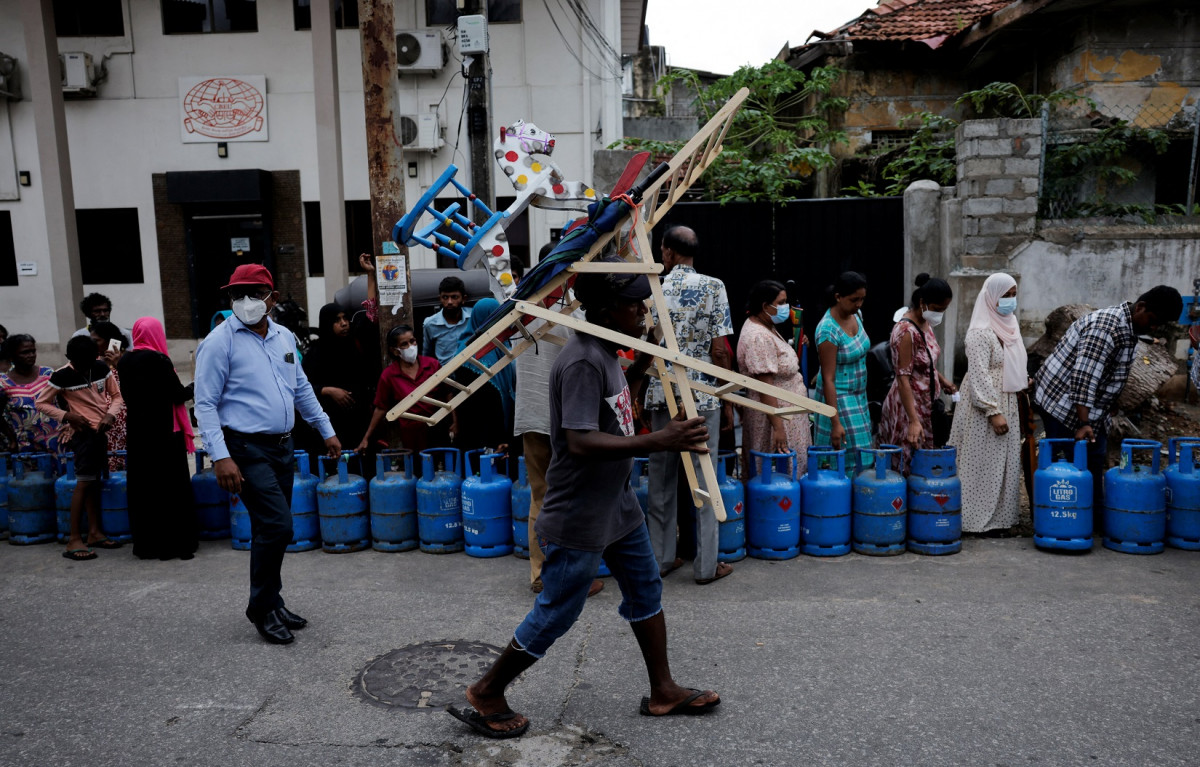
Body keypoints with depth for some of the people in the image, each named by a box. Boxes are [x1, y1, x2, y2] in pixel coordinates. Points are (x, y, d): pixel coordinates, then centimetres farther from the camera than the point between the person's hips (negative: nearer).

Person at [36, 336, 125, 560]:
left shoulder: (102, 368, 0)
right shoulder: (61, 376, -11)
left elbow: (117, 395, 8)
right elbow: (42, 403, -3)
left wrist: (110, 414, -10)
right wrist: (67, 416, -17)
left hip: (100, 430, 5)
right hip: (81, 431, -5)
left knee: (94, 480, 12)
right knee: (84, 482, -10)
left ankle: (94, 532, 18)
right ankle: (74, 540, -8)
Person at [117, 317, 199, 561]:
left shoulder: (124, 362, 3)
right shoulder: (159, 360, -15)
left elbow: (127, 395, 11)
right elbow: (179, 395, -10)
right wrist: (193, 387, 8)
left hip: (137, 433, 6)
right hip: (164, 432, -6)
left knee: (142, 488, 11)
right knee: (171, 486, 3)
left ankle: (146, 544, 18)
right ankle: (175, 543, 7)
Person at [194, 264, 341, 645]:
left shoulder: (284, 337, 10)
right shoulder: (220, 341, -9)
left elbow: (302, 389, 21)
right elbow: (205, 404, -11)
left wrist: (327, 430, 20)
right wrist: (220, 457, -19)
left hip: (282, 446, 7)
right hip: (247, 449, -6)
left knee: (271, 529, 14)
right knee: (277, 527, -11)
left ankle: (272, 604, 27)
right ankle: (261, 608, 7)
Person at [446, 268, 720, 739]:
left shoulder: (606, 354, 7)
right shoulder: (582, 363, -25)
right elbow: (581, 442, -34)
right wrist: (660, 441, -37)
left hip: (617, 504, 10)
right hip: (579, 518, -10)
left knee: (646, 592, 17)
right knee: (554, 616, 2)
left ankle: (663, 692, 32)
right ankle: (486, 695, 21)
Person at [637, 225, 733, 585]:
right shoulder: (713, 287, -5)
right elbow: (719, 350, -8)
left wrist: (640, 394, 14)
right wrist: (728, 398, 1)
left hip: (661, 395, 3)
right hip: (702, 396, -2)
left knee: (662, 477, 11)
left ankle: (660, 558, 20)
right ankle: (706, 565, 10)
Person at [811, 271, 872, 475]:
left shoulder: (856, 314, 1)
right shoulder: (828, 330, -23)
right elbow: (828, 379, -23)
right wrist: (836, 423, -24)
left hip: (858, 396, 8)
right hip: (837, 399, -8)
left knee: (861, 454, 11)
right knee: (847, 459, -6)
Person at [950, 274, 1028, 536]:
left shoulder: (1009, 326, 11)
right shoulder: (980, 332, -17)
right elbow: (979, 376, -21)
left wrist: (1024, 381, 13)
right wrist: (993, 412, -23)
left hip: (1007, 404, 9)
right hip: (984, 408, -9)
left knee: (1005, 462, 12)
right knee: (985, 463, -3)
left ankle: (1000, 519, 21)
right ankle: (982, 521, 7)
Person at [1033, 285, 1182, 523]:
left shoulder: (1130, 329, 8)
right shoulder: (1105, 328, -25)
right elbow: (1083, 377, -31)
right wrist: (1084, 423, -34)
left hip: (1093, 407, 10)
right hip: (1063, 404, -10)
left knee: (1095, 460, 13)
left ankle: (1096, 521, 22)